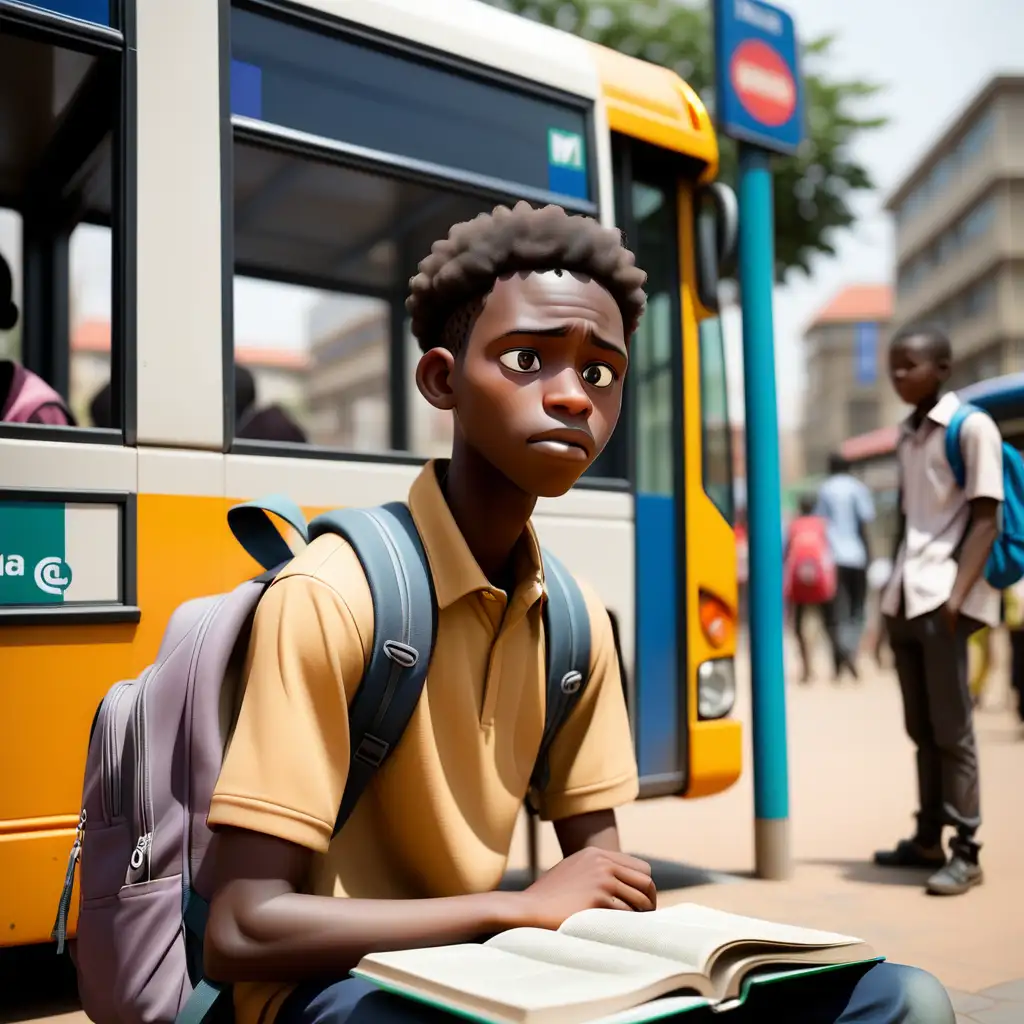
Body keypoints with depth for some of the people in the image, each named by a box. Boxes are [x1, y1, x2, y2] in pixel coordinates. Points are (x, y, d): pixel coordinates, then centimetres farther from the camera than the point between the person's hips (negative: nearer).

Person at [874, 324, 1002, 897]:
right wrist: (893, 590, 16)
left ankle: (966, 852, 3)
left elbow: (986, 519, -11)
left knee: (952, 728, -4)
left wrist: (957, 594, -20)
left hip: (944, 599, -7)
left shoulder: (971, 426, -5)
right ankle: (928, 841, 21)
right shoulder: (908, 434, 17)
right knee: (922, 727, 12)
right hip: (905, 599, 7)